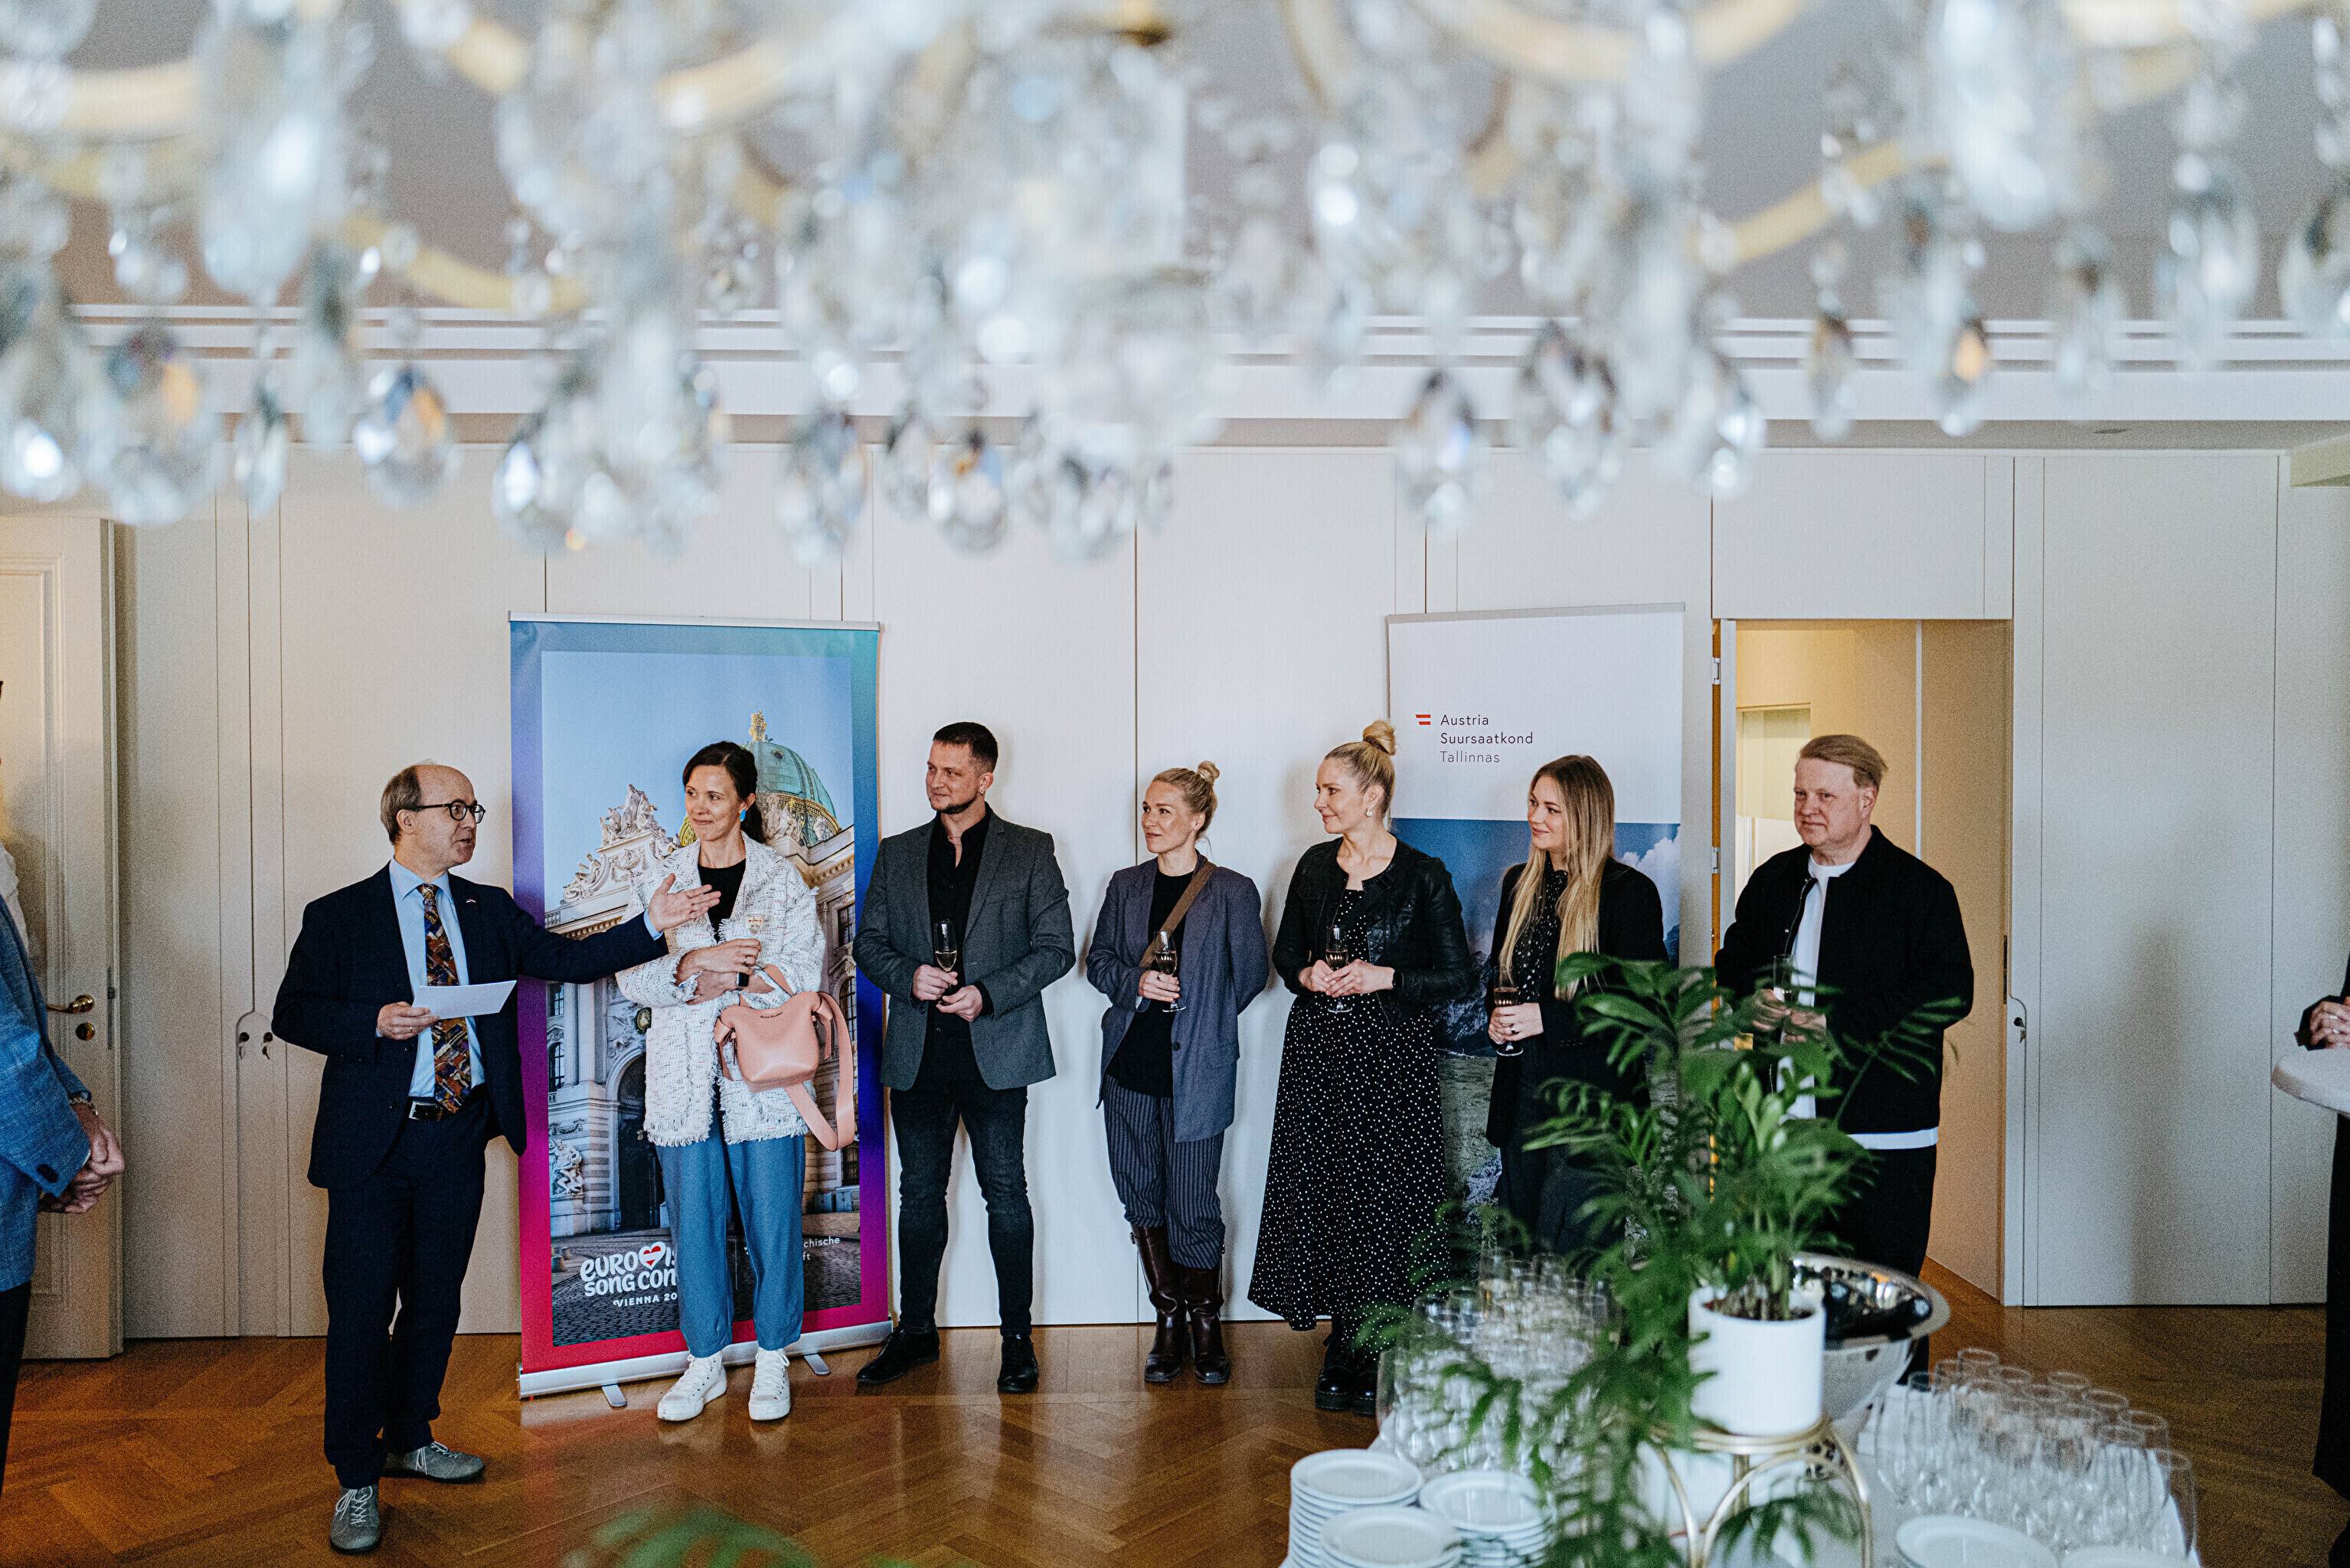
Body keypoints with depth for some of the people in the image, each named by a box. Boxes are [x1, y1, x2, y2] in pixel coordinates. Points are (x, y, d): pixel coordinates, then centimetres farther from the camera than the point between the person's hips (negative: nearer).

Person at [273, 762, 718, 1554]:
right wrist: (376, 1024, -19)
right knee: (361, 1309, 1)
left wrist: (651, 924, -9)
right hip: (374, 1141, -4)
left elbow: (567, 959, 3)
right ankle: (356, 1481, 14)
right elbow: (292, 1015, -2)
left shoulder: (491, 911, 9)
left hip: (459, 1136, 4)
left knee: (436, 1298, 15)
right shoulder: (337, 917, -1)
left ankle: (409, 1439, 33)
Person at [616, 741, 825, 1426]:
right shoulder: (658, 877, 8)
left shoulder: (783, 879, 2)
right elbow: (631, 975, -1)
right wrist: (693, 965, -18)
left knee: (771, 1216, 3)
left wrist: (725, 980, -14)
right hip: (685, 1074, 2)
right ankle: (705, 1361, 24)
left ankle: (773, 1360, 19)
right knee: (693, 1219, 8)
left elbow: (806, 972, -5)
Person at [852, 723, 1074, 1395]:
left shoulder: (1030, 851, 1)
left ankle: (1017, 1337, 13)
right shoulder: (897, 853, 11)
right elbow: (869, 943, 11)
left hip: (995, 1050, -3)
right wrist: (908, 977, -10)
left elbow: (1056, 948, -2)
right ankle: (916, 1331, 25)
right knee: (920, 1194, 12)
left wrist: (988, 994, -14)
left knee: (1006, 1194, 2)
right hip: (917, 1054, 3)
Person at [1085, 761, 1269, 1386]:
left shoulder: (1233, 892, -3)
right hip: (1130, 1065, 4)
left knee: (1192, 1205, 0)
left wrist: (1198, 1018, 3)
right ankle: (1169, 1319, 25)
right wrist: (1136, 984, -7)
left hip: (1196, 1070, -4)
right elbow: (1098, 960, 11)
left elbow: (1249, 976, 2)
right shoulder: (1126, 886, 8)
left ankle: (1206, 1326, 20)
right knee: (1141, 1195, 9)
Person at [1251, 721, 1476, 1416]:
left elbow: (1459, 975, -4)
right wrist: (1307, 976, -4)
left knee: (1384, 1199, -2)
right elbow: (1285, 951, 17)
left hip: (1391, 1055, -4)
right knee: (1323, 1194, 6)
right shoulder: (1315, 866, 7)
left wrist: (1386, 977, -16)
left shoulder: (1423, 877, -6)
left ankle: (1377, 1361, 14)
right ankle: (1348, 1352, 21)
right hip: (1319, 1050, 4)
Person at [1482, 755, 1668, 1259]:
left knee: (1565, 1256, -4)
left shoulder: (1629, 892, -10)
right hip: (1522, 1090, 7)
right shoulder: (1519, 883, 11)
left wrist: (1549, 1018, -19)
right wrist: (1496, 1019, 2)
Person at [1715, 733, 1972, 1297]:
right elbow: (1734, 956, 23)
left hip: (1883, 1137, -5)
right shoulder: (1774, 879, 12)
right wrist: (1756, 998, -1)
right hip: (1783, 1125, 5)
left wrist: (1836, 1023, -20)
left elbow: (1951, 990, -15)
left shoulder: (1920, 887, -6)